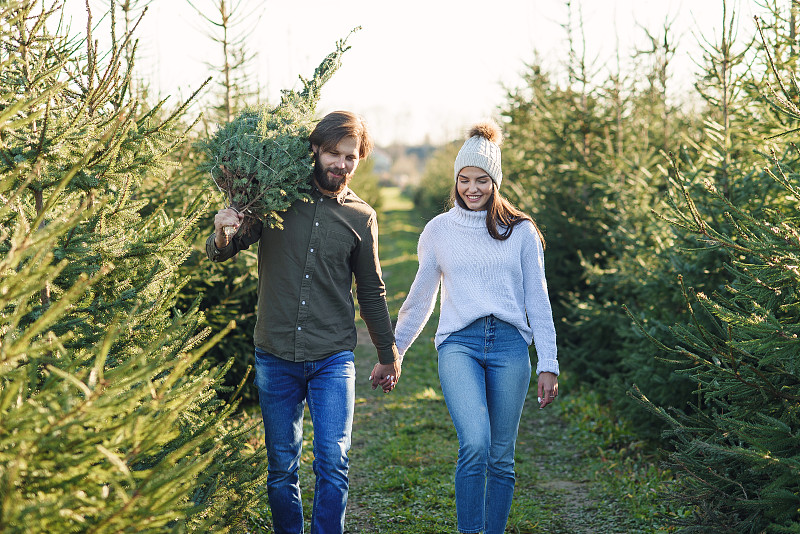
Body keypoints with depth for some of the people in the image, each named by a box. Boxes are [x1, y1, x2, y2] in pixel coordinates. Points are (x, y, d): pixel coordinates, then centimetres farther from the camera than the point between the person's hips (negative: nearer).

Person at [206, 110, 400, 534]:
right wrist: (222, 233, -20)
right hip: (275, 357, 0)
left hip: (332, 359, 0)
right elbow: (221, 253, 4)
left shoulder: (361, 217, 5)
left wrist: (388, 355, 20)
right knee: (281, 467, 8)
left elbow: (371, 291, 15)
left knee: (333, 463, -8)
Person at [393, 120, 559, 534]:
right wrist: (393, 353, 22)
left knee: (501, 457, 3)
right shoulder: (438, 230, 11)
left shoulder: (521, 231, 10)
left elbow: (537, 300, 10)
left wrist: (548, 365, 4)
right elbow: (420, 299, 19)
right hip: (459, 344, -1)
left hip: (510, 345, 1)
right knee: (475, 444, -22)